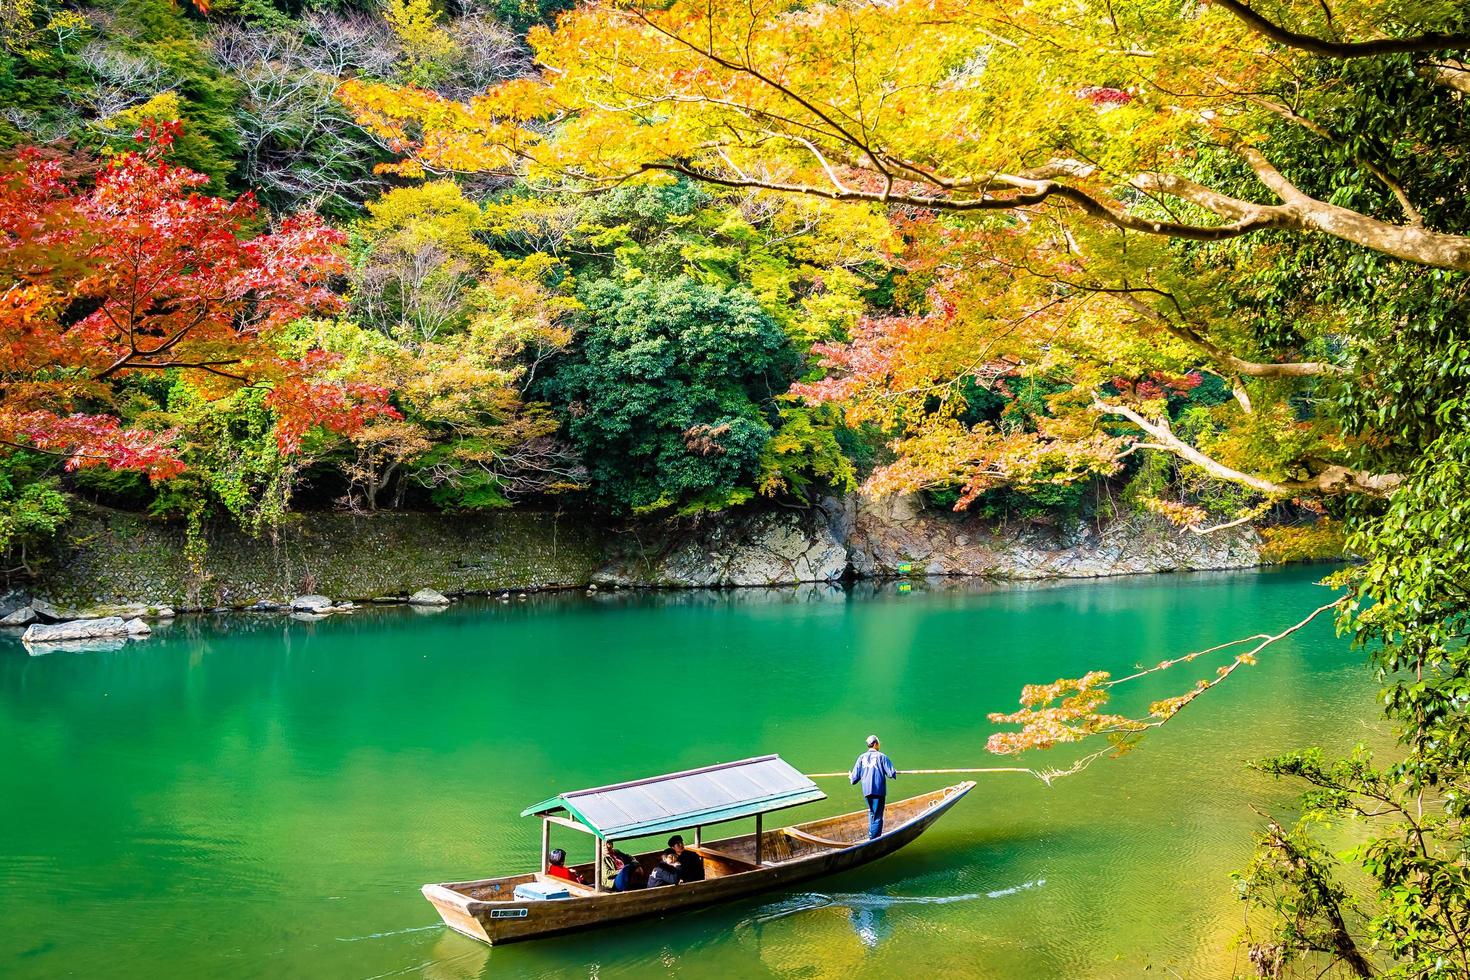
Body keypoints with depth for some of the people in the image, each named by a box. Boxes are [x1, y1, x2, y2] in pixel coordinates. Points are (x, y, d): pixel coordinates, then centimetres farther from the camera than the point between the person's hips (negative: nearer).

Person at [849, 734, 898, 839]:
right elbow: (891, 773, -9)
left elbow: (855, 777, 8)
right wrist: (895, 773, 15)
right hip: (879, 790, -5)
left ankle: (871, 836, 19)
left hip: (866, 791, 5)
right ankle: (873, 839, -3)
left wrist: (852, 780, 31)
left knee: (871, 813, 21)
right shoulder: (881, 756, -6)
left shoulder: (862, 757, 7)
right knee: (878, 816, 0)